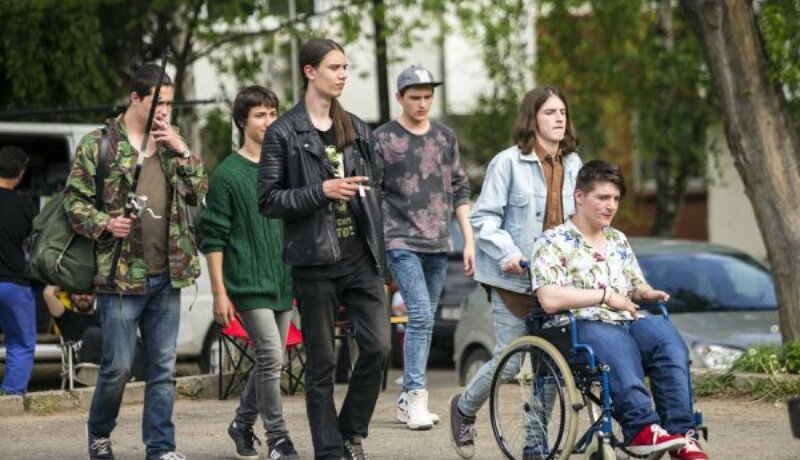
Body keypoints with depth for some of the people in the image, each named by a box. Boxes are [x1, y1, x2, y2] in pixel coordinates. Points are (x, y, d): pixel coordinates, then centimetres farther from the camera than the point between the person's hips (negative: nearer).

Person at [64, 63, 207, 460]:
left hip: (166, 275, 5)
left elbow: (199, 192, 10)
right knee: (118, 365, -1)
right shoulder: (98, 144, -2)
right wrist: (104, 223, -17)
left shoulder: (169, 144, 13)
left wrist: (182, 151, -2)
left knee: (163, 367, 6)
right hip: (121, 274, -5)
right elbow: (74, 199, -1)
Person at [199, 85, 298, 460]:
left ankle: (243, 423, 29)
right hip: (249, 284, -6)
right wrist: (219, 293, -10)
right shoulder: (228, 174, -5)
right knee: (271, 357, -13)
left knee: (270, 361, 10)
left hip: (283, 284, 6)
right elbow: (213, 239, -6)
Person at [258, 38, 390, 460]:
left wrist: (379, 252, 13)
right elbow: (268, 200, -6)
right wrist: (321, 191, -17)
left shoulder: (357, 130, 13)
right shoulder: (284, 133, -2)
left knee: (377, 346, -6)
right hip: (315, 262, -4)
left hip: (361, 259, 4)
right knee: (321, 362, 2)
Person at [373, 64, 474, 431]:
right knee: (421, 315, -17)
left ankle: (406, 399, 14)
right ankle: (416, 396, -18)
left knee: (423, 320, 7)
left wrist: (469, 240, 11)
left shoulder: (445, 137, 13)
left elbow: (459, 190, 16)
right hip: (401, 241, -5)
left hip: (438, 244, 5)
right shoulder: (383, 139, 0)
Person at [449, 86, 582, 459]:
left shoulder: (572, 164, 10)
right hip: (515, 277, -5)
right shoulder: (508, 162, -7)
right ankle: (464, 409, 26)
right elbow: (483, 218, -8)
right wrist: (507, 253, -20)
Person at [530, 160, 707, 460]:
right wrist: (606, 296, -8)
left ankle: (680, 434, -38)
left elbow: (636, 287, 33)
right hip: (580, 326, -5)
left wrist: (647, 293, 7)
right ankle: (641, 427, -54)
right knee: (614, 342, -41)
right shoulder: (552, 243, 5)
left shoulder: (618, 241, 27)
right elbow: (550, 300, -10)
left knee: (663, 331, -29)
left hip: (628, 322, 6)